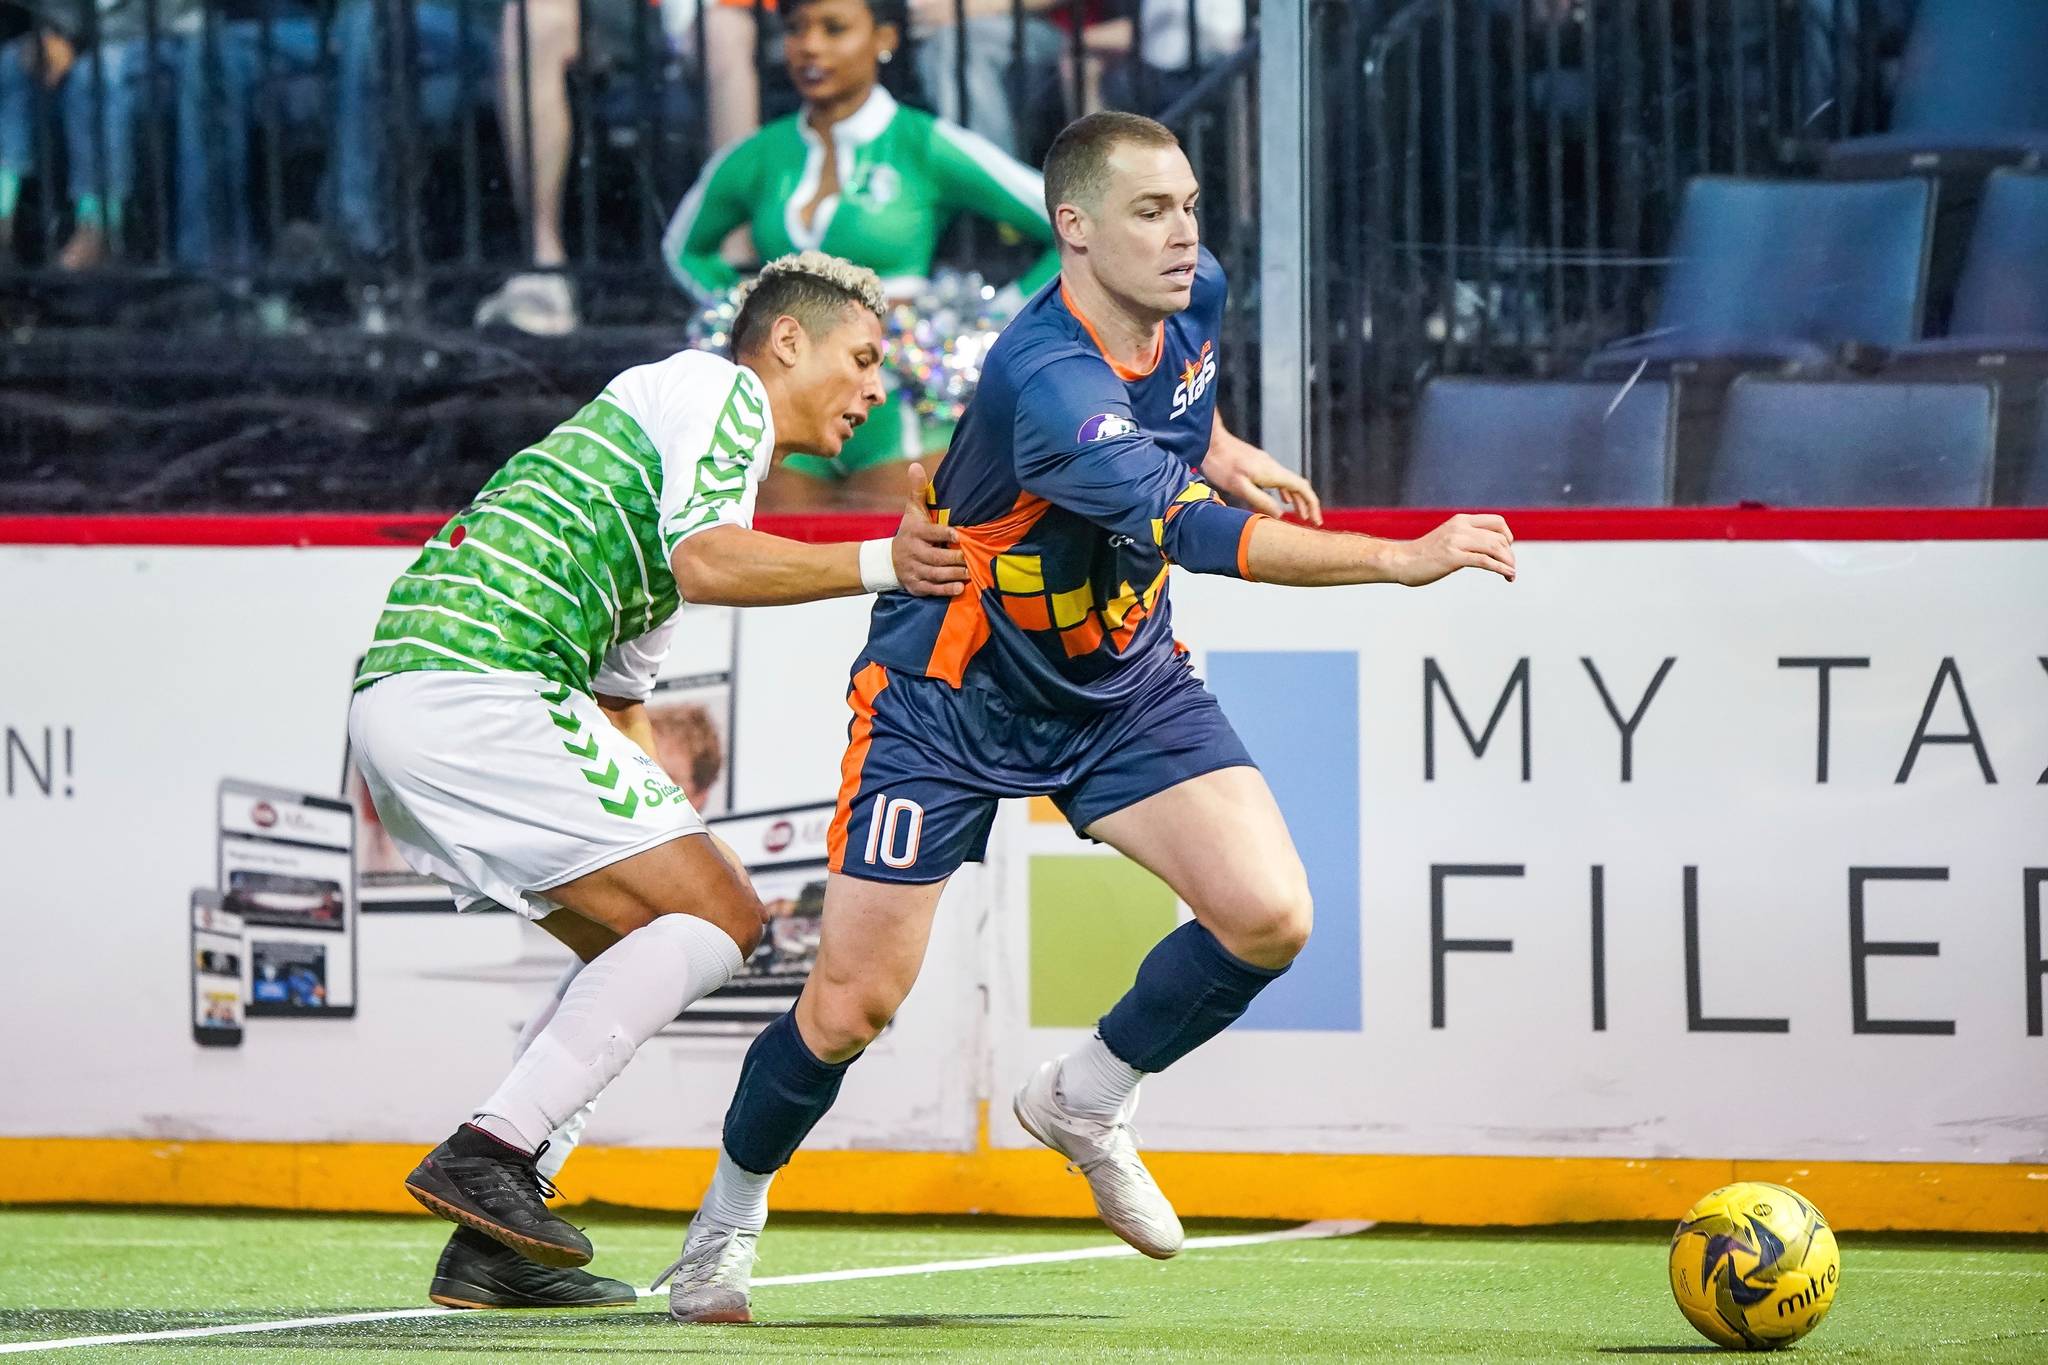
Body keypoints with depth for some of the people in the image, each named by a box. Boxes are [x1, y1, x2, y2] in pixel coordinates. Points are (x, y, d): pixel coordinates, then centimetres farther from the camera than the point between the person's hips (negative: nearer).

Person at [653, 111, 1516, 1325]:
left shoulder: (1193, 293, -9)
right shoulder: (1046, 382, -35)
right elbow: (1201, 534, -47)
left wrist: (1217, 444, 11)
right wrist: (1404, 559, -52)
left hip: (1122, 676, 6)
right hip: (953, 691, -6)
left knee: (1268, 918, -13)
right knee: (850, 1008, -6)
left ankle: (1088, 1100, 14)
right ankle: (730, 1213, 23)